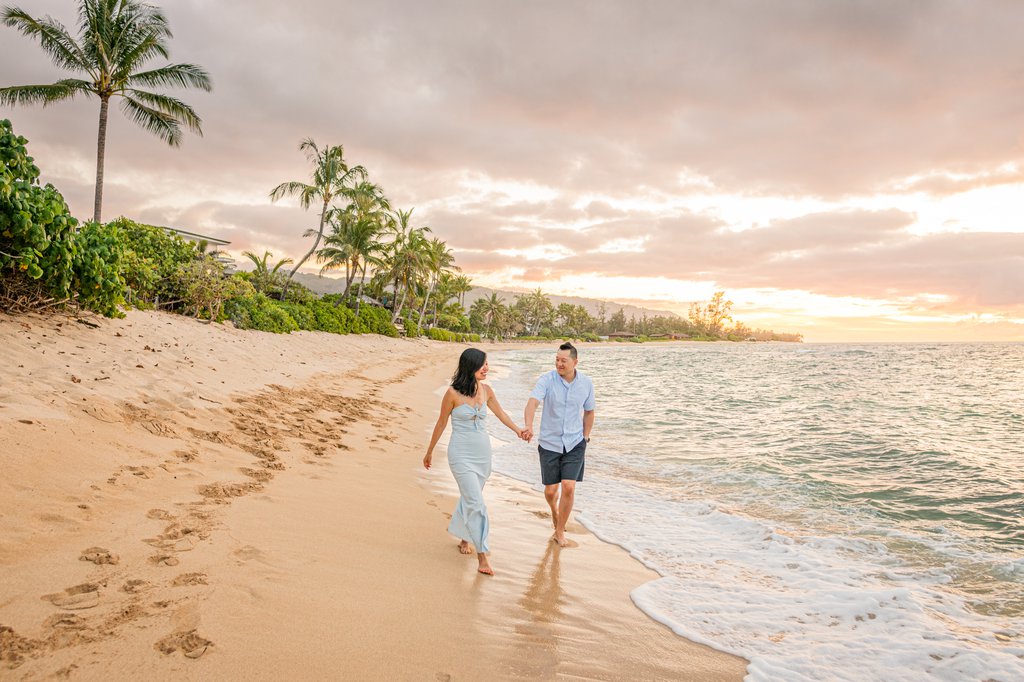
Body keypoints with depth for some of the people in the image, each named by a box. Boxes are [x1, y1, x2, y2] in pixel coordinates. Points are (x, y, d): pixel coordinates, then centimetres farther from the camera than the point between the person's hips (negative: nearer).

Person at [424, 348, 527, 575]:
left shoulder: (486, 390, 0)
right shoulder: (453, 393, -14)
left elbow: (500, 413, 13)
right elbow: (441, 423, -3)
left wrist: (517, 430, -4)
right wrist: (429, 452, 6)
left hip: (483, 454, 5)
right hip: (461, 455, -5)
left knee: (469, 498, 18)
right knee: (476, 504, -10)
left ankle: (463, 537, 41)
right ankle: (482, 556, -3)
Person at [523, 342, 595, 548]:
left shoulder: (586, 383, -4)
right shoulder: (547, 380, -14)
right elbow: (532, 402, -30)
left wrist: (585, 440, 10)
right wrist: (529, 426, -49)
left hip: (574, 444, 1)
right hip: (549, 443, -1)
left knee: (568, 488, -11)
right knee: (550, 490, 7)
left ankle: (560, 532, 10)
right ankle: (555, 510, 45)